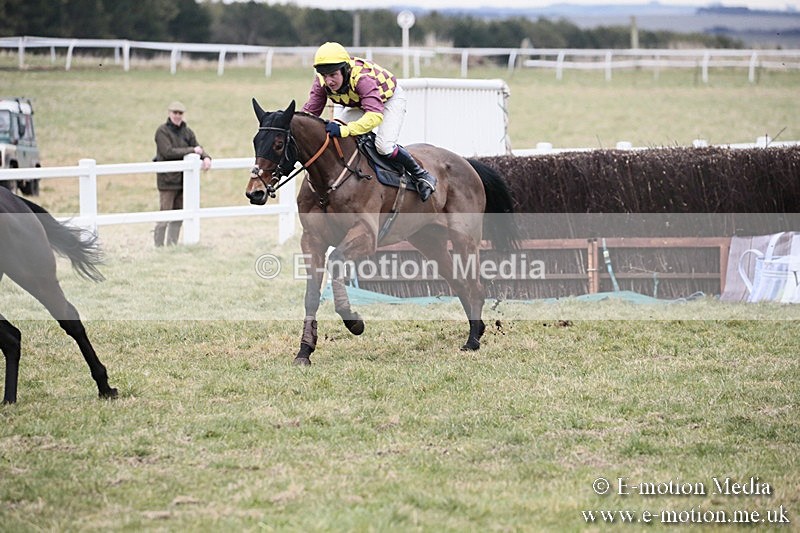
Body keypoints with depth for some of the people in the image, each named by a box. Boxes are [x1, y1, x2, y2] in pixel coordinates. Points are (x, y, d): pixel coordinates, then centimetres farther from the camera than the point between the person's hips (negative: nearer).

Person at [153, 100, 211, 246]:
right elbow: (168, 152, -21)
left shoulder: (187, 131, 10)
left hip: (183, 179, 6)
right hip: (167, 179, -6)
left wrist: (206, 157, -17)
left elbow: (197, 148, 6)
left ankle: (172, 245, 18)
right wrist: (192, 150, -20)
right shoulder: (162, 131, -9)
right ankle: (158, 245, 0)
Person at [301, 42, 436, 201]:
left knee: (384, 146, -25)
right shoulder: (321, 82, -25)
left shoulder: (362, 77, -45)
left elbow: (375, 115, -55)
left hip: (390, 99, -7)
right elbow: (309, 111, -23)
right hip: (359, 105, 7)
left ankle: (421, 175, -5)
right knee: (333, 136, -8)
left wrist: (344, 130, -66)